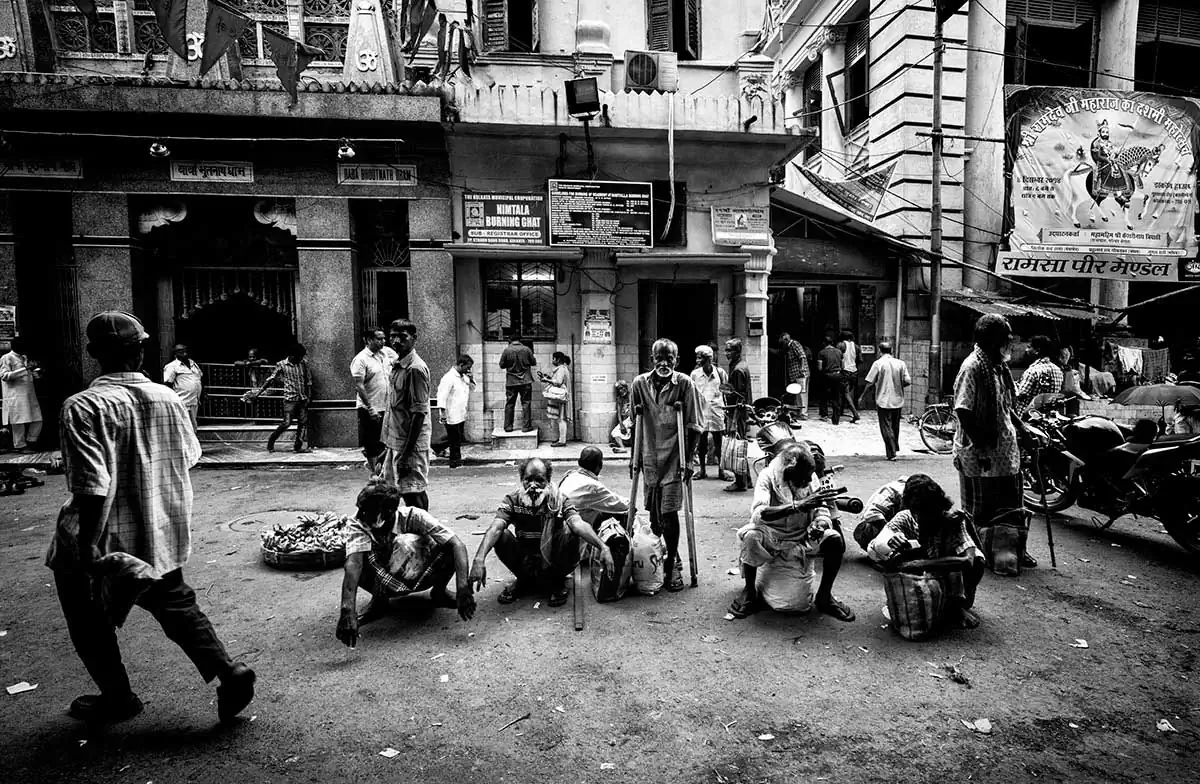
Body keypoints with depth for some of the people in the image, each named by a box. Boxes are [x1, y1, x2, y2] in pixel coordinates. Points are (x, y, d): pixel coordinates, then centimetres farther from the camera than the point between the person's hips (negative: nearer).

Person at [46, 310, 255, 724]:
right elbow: (189, 456, 10)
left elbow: (94, 486, -28)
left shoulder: (84, 407, -20)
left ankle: (117, 698, 30)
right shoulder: (168, 398, -3)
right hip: (162, 535, 5)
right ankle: (228, 671, 7)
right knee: (176, 604, 18)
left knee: (90, 621, 18)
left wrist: (89, 546, -24)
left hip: (108, 538, -5)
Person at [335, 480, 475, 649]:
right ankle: (379, 602, -3)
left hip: (422, 576, 0)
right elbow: (353, 563, -42)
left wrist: (463, 587, -51)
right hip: (386, 582, 1)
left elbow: (457, 545, -37)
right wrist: (347, 609, -57)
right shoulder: (357, 524, -26)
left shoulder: (414, 517, -29)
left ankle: (438, 593, -3)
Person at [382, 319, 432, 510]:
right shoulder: (397, 365, 11)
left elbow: (419, 413, -20)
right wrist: (390, 445, 18)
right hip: (396, 441, 9)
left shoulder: (415, 368, -17)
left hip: (410, 443, -9)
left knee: (412, 494, -3)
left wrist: (407, 453, -21)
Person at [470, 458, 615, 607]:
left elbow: (578, 524, -31)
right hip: (525, 564, 1)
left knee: (570, 533, -29)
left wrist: (602, 547, -48)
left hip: (552, 561, -1)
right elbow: (495, 528, -26)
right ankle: (523, 581, 3)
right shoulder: (512, 500, -10)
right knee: (501, 537, -24)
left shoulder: (559, 501, -13)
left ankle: (559, 581, -1)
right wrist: (479, 559, -44)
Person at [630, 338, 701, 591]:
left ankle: (672, 565, 12)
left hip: (673, 458, -3)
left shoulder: (684, 384, -7)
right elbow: (634, 423, 9)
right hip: (649, 457, 3)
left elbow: (693, 426, -5)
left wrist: (689, 459, -8)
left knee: (669, 512, -5)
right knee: (654, 513, 12)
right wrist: (633, 455, 9)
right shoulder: (640, 384, 2)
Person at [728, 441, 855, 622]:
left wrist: (820, 523, -36)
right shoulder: (768, 476, -23)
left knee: (835, 540, -21)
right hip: (772, 537, -3)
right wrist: (799, 505, -49)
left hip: (803, 538, 4)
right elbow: (758, 513, -38)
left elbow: (822, 509, -11)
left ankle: (824, 596, 0)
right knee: (751, 536, -35)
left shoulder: (810, 478, -10)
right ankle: (749, 592, -10)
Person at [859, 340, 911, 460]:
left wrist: (862, 397, 2)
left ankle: (892, 454, 1)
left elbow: (870, 383, -10)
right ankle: (895, 448, 33)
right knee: (895, 427, 20)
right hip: (897, 401, 4)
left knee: (886, 428, 2)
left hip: (883, 401, -4)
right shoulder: (900, 363, 1)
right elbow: (908, 381, -1)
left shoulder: (878, 363, -9)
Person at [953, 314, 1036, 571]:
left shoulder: (1000, 366, 10)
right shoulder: (972, 367, -17)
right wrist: (981, 449, -22)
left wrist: (1023, 428, 8)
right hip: (979, 454, -8)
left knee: (1012, 506, 17)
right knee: (979, 511, 5)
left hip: (1005, 451, 8)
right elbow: (963, 412, -21)